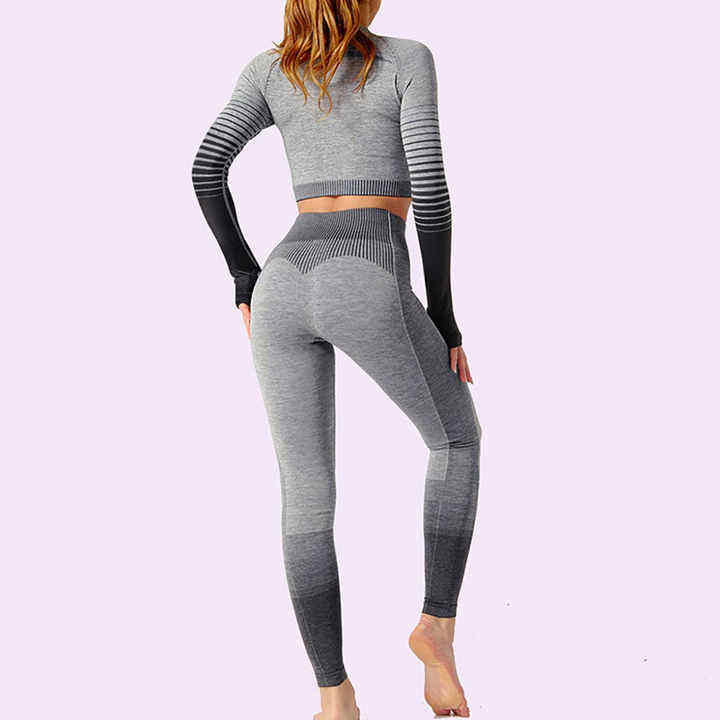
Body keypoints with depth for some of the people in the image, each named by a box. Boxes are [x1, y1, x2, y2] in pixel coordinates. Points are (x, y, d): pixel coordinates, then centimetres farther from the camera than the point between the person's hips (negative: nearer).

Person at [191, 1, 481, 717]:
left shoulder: (271, 67, 18)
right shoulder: (408, 58, 7)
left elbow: (206, 166, 8)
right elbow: (429, 184, -2)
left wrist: (243, 273, 17)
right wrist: (442, 314, 4)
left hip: (284, 285, 4)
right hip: (367, 286, -3)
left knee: (305, 497, 9)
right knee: (457, 440, 21)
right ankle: (437, 626, 10)